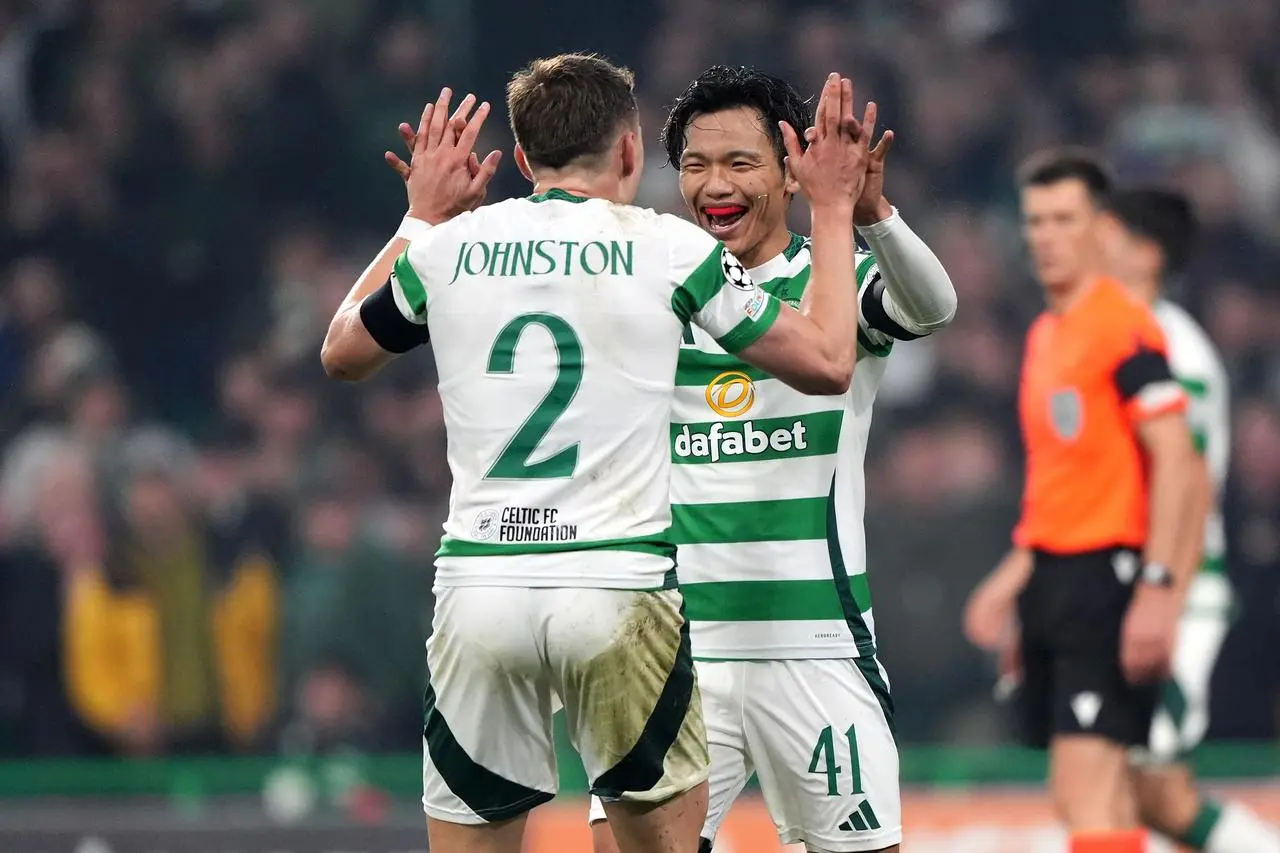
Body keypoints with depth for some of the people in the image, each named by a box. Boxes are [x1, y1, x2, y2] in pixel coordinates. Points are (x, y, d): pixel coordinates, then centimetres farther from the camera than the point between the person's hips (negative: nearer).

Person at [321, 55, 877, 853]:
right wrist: (834, 209, 21)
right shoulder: (669, 247, 0)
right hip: (619, 588, -2)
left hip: (478, 589, 2)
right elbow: (827, 363, 9)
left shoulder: (447, 247, 7)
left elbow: (342, 354, 27)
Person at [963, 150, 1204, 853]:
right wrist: (1014, 575, 22)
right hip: (1053, 576, 9)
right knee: (1084, 796, 10)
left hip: (1107, 576, -9)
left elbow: (1176, 462, -16)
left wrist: (1157, 586, -22)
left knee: (1086, 789, -15)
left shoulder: (1124, 325, -11)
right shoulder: (1045, 334, 17)